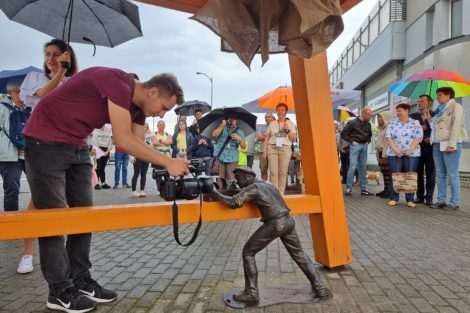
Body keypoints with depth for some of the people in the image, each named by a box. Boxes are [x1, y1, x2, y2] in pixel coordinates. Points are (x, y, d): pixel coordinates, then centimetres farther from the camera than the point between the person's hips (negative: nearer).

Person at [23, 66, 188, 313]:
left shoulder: (137, 105, 3)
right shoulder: (119, 82, -25)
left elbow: (138, 145, 1)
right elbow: (123, 141, -29)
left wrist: (171, 167, -11)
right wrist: (169, 162, -26)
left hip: (77, 146, 9)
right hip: (46, 141, -9)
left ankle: (81, 281, 17)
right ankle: (60, 291, 6)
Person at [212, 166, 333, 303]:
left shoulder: (251, 188, -3)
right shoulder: (267, 184, 22)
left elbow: (232, 203, -16)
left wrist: (215, 192, -4)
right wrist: (238, 192, 27)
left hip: (274, 224, -8)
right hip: (288, 221, 8)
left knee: (248, 252, 7)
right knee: (299, 254, 20)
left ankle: (251, 292, 9)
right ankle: (320, 289, 19)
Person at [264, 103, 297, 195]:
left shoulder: (290, 123, 10)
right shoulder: (272, 124, 13)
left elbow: (293, 139, 6)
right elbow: (267, 138, 13)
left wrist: (287, 130, -8)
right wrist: (265, 150, 3)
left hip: (285, 148, 0)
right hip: (272, 148, 1)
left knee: (283, 172, -5)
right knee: (273, 172, -8)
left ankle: (281, 193, 1)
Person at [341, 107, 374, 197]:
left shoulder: (368, 124, 12)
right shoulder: (353, 123, -5)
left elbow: (369, 134, 29)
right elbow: (343, 134, -4)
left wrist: (368, 141, 12)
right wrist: (351, 141, -8)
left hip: (364, 146, 6)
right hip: (355, 145, -6)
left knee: (363, 168, 8)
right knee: (353, 167, -11)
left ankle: (363, 189, 13)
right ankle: (349, 189, -6)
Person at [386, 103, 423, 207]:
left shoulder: (415, 123, 6)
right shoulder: (393, 123, 9)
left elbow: (418, 137, -4)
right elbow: (388, 137, 0)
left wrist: (410, 150, -15)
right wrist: (395, 150, -12)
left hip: (411, 154, -1)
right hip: (395, 154, 1)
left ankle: (410, 200, 8)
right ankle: (393, 198, 8)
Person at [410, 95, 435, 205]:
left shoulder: (435, 115, 6)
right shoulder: (412, 116, 9)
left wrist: (432, 139, -14)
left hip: (430, 147, -1)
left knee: (430, 173, 0)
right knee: (418, 173, 3)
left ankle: (429, 197, 6)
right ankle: (420, 196, 11)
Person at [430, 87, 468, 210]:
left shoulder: (455, 106, 0)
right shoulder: (440, 109, 22)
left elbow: (456, 126, -11)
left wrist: (451, 144, -19)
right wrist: (430, 138, 4)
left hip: (450, 144, -7)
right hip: (437, 144, 7)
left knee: (452, 174, -5)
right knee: (440, 175, 7)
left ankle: (454, 202, -1)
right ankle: (441, 200, 11)